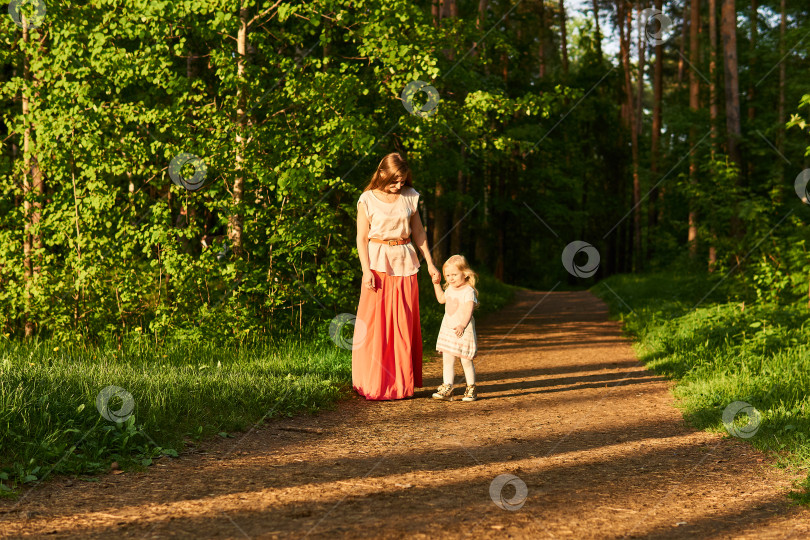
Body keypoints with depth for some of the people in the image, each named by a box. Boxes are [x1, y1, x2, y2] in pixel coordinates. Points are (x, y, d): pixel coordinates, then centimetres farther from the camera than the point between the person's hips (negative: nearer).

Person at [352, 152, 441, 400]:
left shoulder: (410, 197, 5)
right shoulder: (368, 200, -5)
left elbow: (418, 232, 12)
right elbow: (361, 238, -4)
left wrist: (430, 264, 10)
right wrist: (367, 271, -12)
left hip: (405, 264, 3)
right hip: (378, 264, -3)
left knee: (405, 327, 5)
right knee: (375, 325, -2)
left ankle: (402, 383, 13)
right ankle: (375, 386, 6)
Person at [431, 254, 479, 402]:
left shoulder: (468, 291, -14)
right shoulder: (450, 289, 10)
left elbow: (468, 311, -26)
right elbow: (441, 299, 31)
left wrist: (462, 325, -42)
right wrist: (436, 283, 25)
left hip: (463, 331, -7)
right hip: (447, 329, 7)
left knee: (466, 361, 1)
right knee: (447, 360, 3)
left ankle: (471, 389, 14)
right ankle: (447, 389, 4)